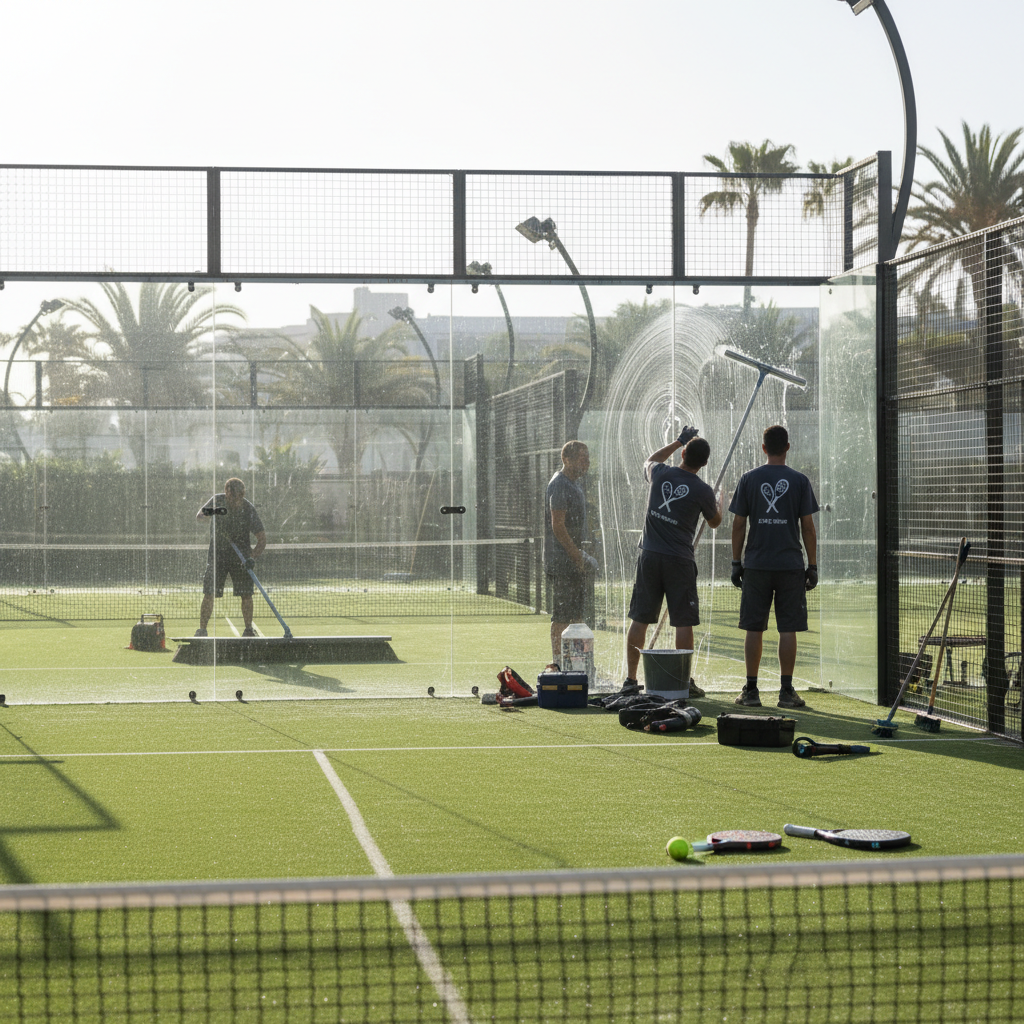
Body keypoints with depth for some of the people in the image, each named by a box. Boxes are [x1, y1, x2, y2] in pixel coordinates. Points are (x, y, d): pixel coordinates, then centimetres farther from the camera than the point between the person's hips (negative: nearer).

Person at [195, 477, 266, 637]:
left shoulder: (249, 509, -12)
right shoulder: (217, 501, -7)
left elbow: (262, 538, -11)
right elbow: (198, 515, -13)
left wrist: (253, 558, -26)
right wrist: (208, 512, -37)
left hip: (241, 556, 0)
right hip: (217, 553, 0)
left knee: (246, 594, -3)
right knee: (209, 594, -7)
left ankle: (248, 630, 10)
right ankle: (202, 630, 0)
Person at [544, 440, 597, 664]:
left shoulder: (575, 483, 18)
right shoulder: (559, 485, -15)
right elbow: (557, 526, -20)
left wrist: (582, 557, 18)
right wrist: (578, 556, -18)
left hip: (574, 561, 10)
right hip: (562, 561, -10)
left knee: (577, 612, 13)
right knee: (562, 614, -8)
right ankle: (557, 660, -5)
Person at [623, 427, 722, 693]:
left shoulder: (660, 473, -1)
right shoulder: (702, 491, -7)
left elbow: (650, 460, 27)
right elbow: (714, 522, 13)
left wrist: (678, 441, 32)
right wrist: (720, 503, 34)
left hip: (649, 556, 3)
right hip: (679, 561, -3)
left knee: (640, 619, 7)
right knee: (683, 622, 3)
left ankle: (630, 680, 11)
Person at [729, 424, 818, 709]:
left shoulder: (748, 480, 3)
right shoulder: (799, 481, 0)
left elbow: (739, 525, 2)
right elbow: (808, 527, 0)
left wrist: (736, 562, 9)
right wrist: (812, 565, 5)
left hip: (756, 565, 1)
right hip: (791, 565, -1)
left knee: (754, 629, 5)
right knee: (788, 629, 2)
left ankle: (751, 691, 6)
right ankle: (786, 691, 2)